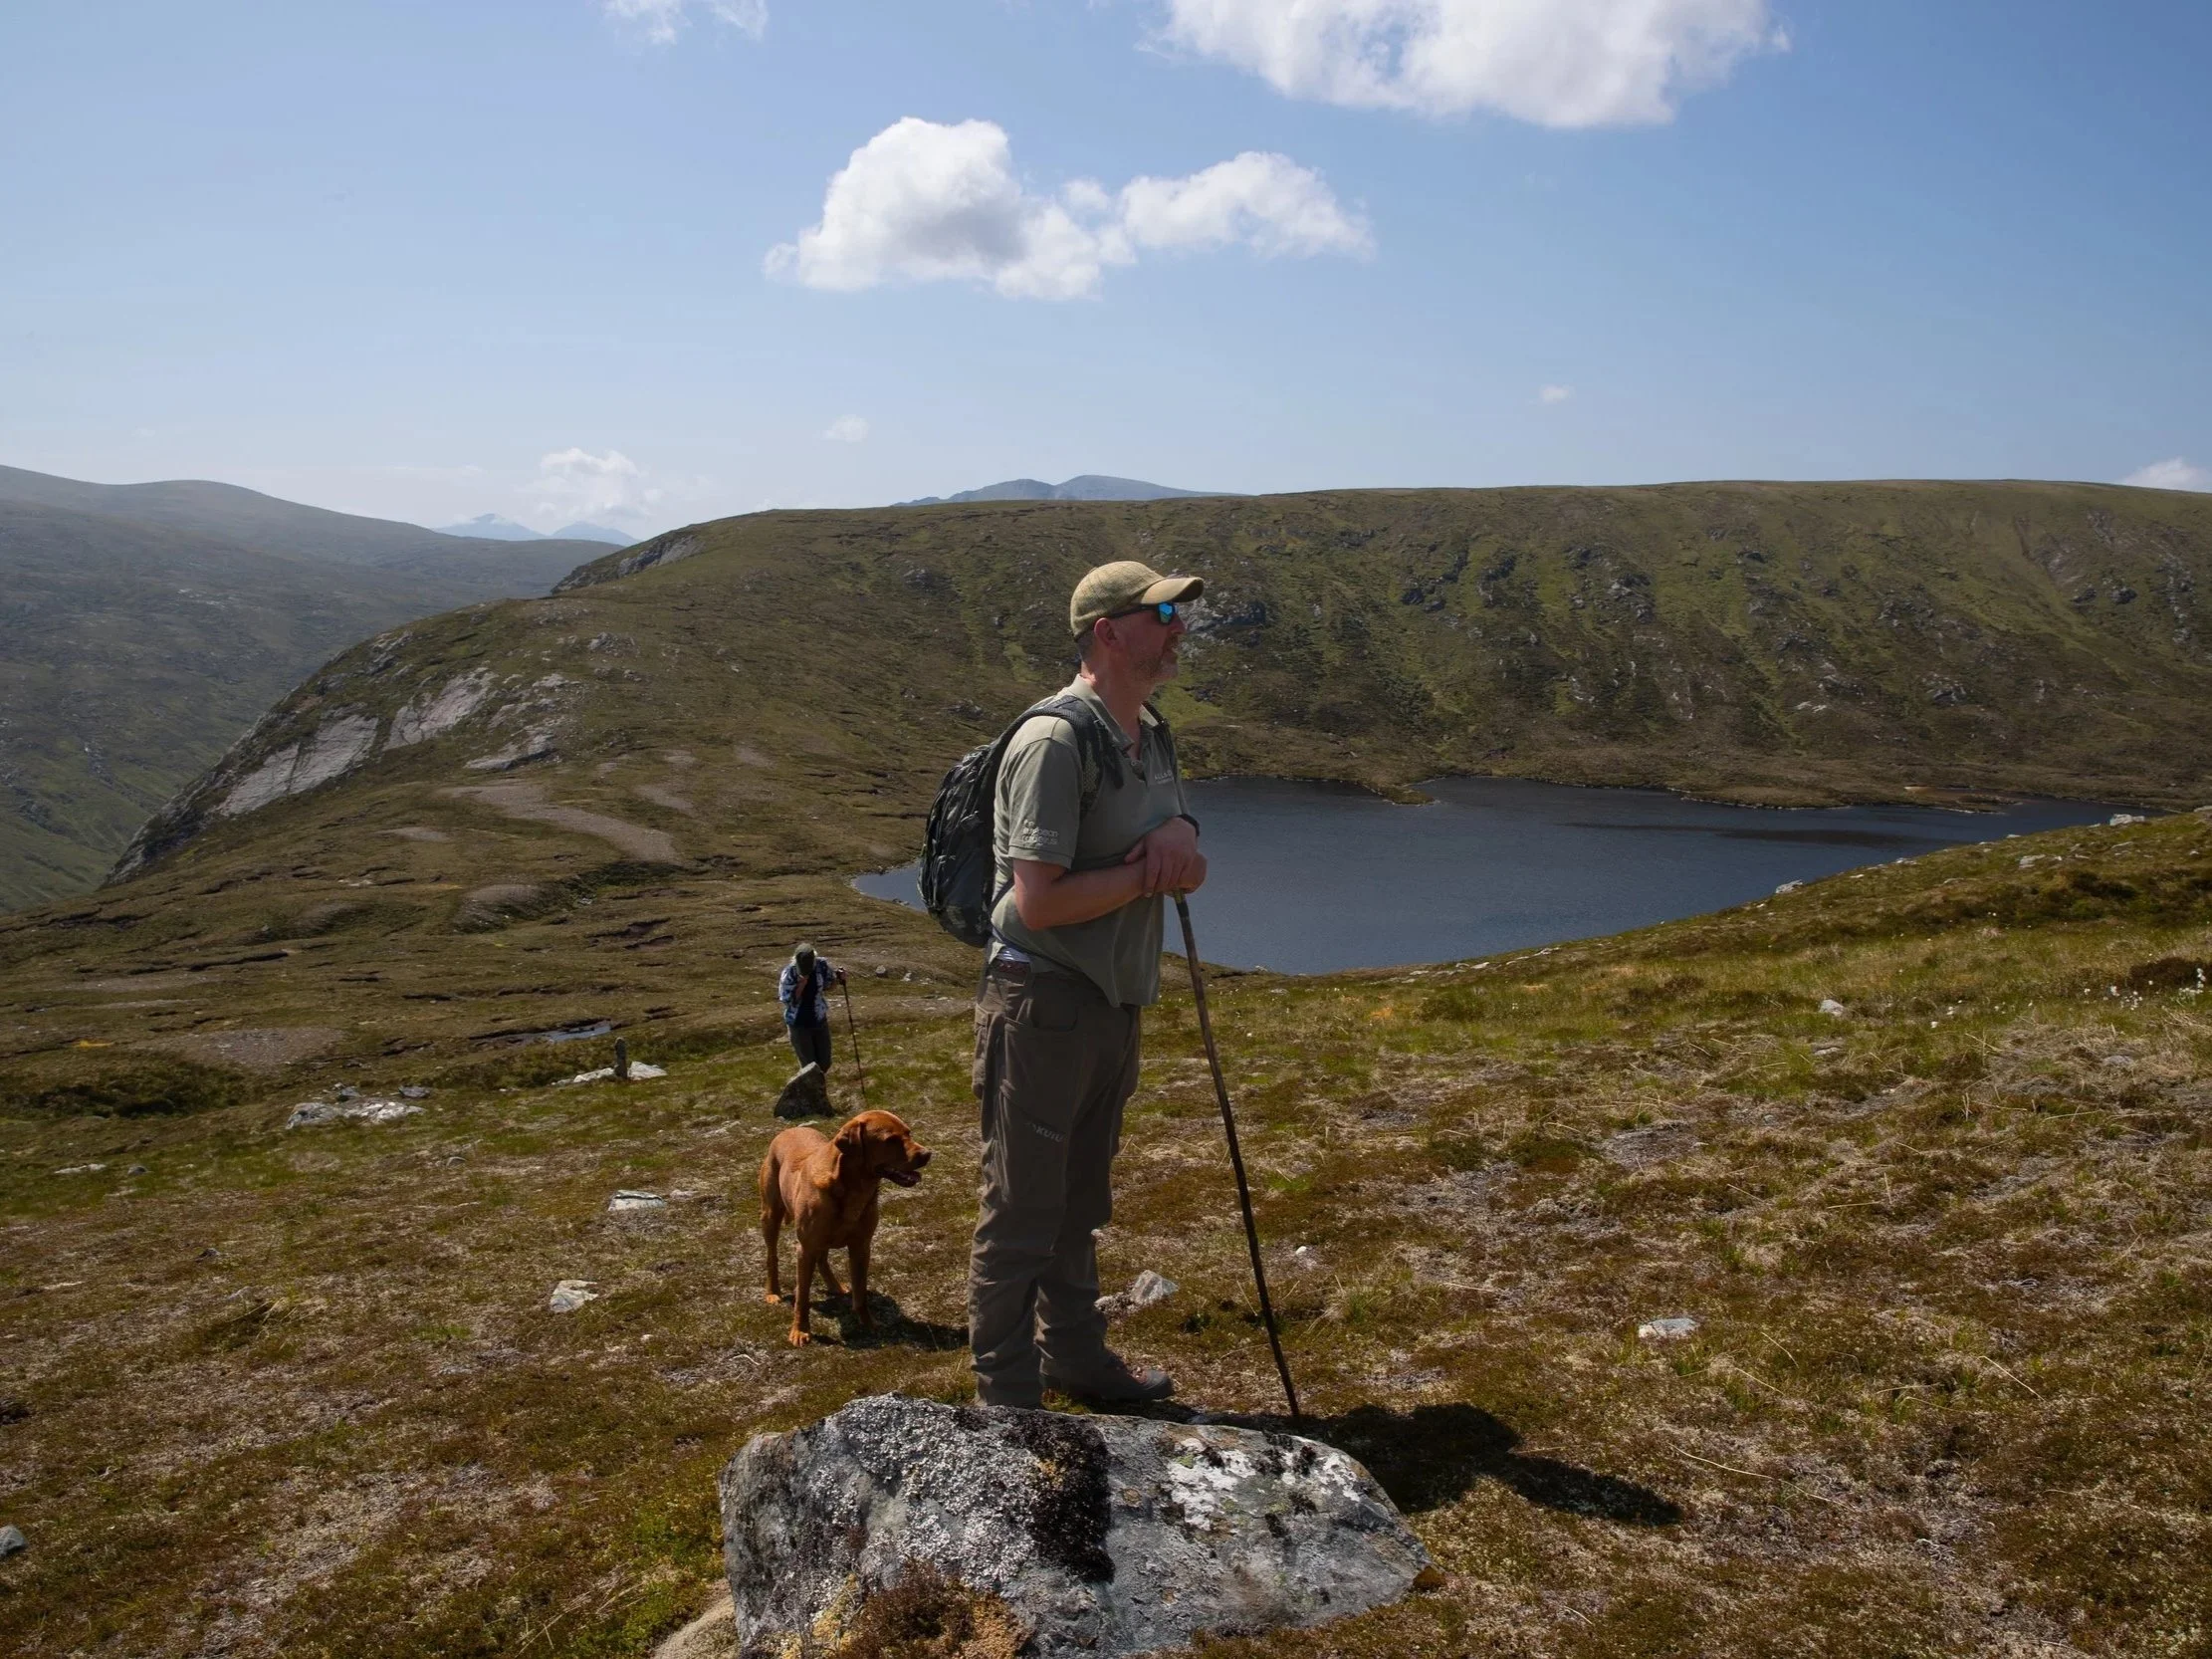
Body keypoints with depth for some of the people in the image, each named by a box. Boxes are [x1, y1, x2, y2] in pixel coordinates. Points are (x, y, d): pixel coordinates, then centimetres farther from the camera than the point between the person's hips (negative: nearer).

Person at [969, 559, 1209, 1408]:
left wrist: (1181, 834, -10)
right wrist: (1151, 870, -15)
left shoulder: (1154, 738, 11)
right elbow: (1040, 902, -25)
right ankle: (1006, 1395, 17)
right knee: (1021, 1211, 3)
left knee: (1081, 1200, 22)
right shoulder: (1055, 742, -19)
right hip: (1043, 1003, -9)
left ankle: (1074, 1355, 38)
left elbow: (1184, 873, 14)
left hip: (1114, 1004, 9)